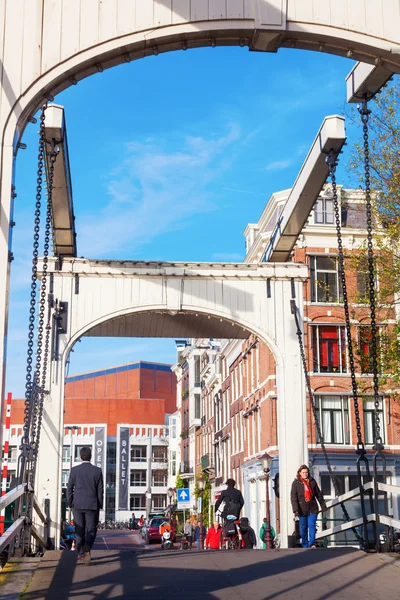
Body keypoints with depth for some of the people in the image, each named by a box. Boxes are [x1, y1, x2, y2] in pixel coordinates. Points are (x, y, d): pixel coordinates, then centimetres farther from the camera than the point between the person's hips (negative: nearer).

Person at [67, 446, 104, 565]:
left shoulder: (74, 470, -5)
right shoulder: (97, 471, -6)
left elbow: (69, 488, -1)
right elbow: (100, 490, -3)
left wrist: (70, 504, 10)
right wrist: (100, 506, 7)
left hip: (77, 505, 1)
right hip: (92, 505, -1)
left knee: (79, 530, 14)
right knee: (91, 530, 5)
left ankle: (81, 554, 20)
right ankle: (87, 550, -17)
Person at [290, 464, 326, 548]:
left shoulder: (312, 481, 6)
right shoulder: (296, 483, -2)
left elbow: (318, 494, 12)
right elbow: (293, 497, -7)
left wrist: (323, 506, 13)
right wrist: (295, 510, -17)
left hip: (312, 509, 1)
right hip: (302, 509, -1)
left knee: (312, 525, -11)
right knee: (303, 528, 6)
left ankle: (312, 543, -9)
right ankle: (305, 545, 16)